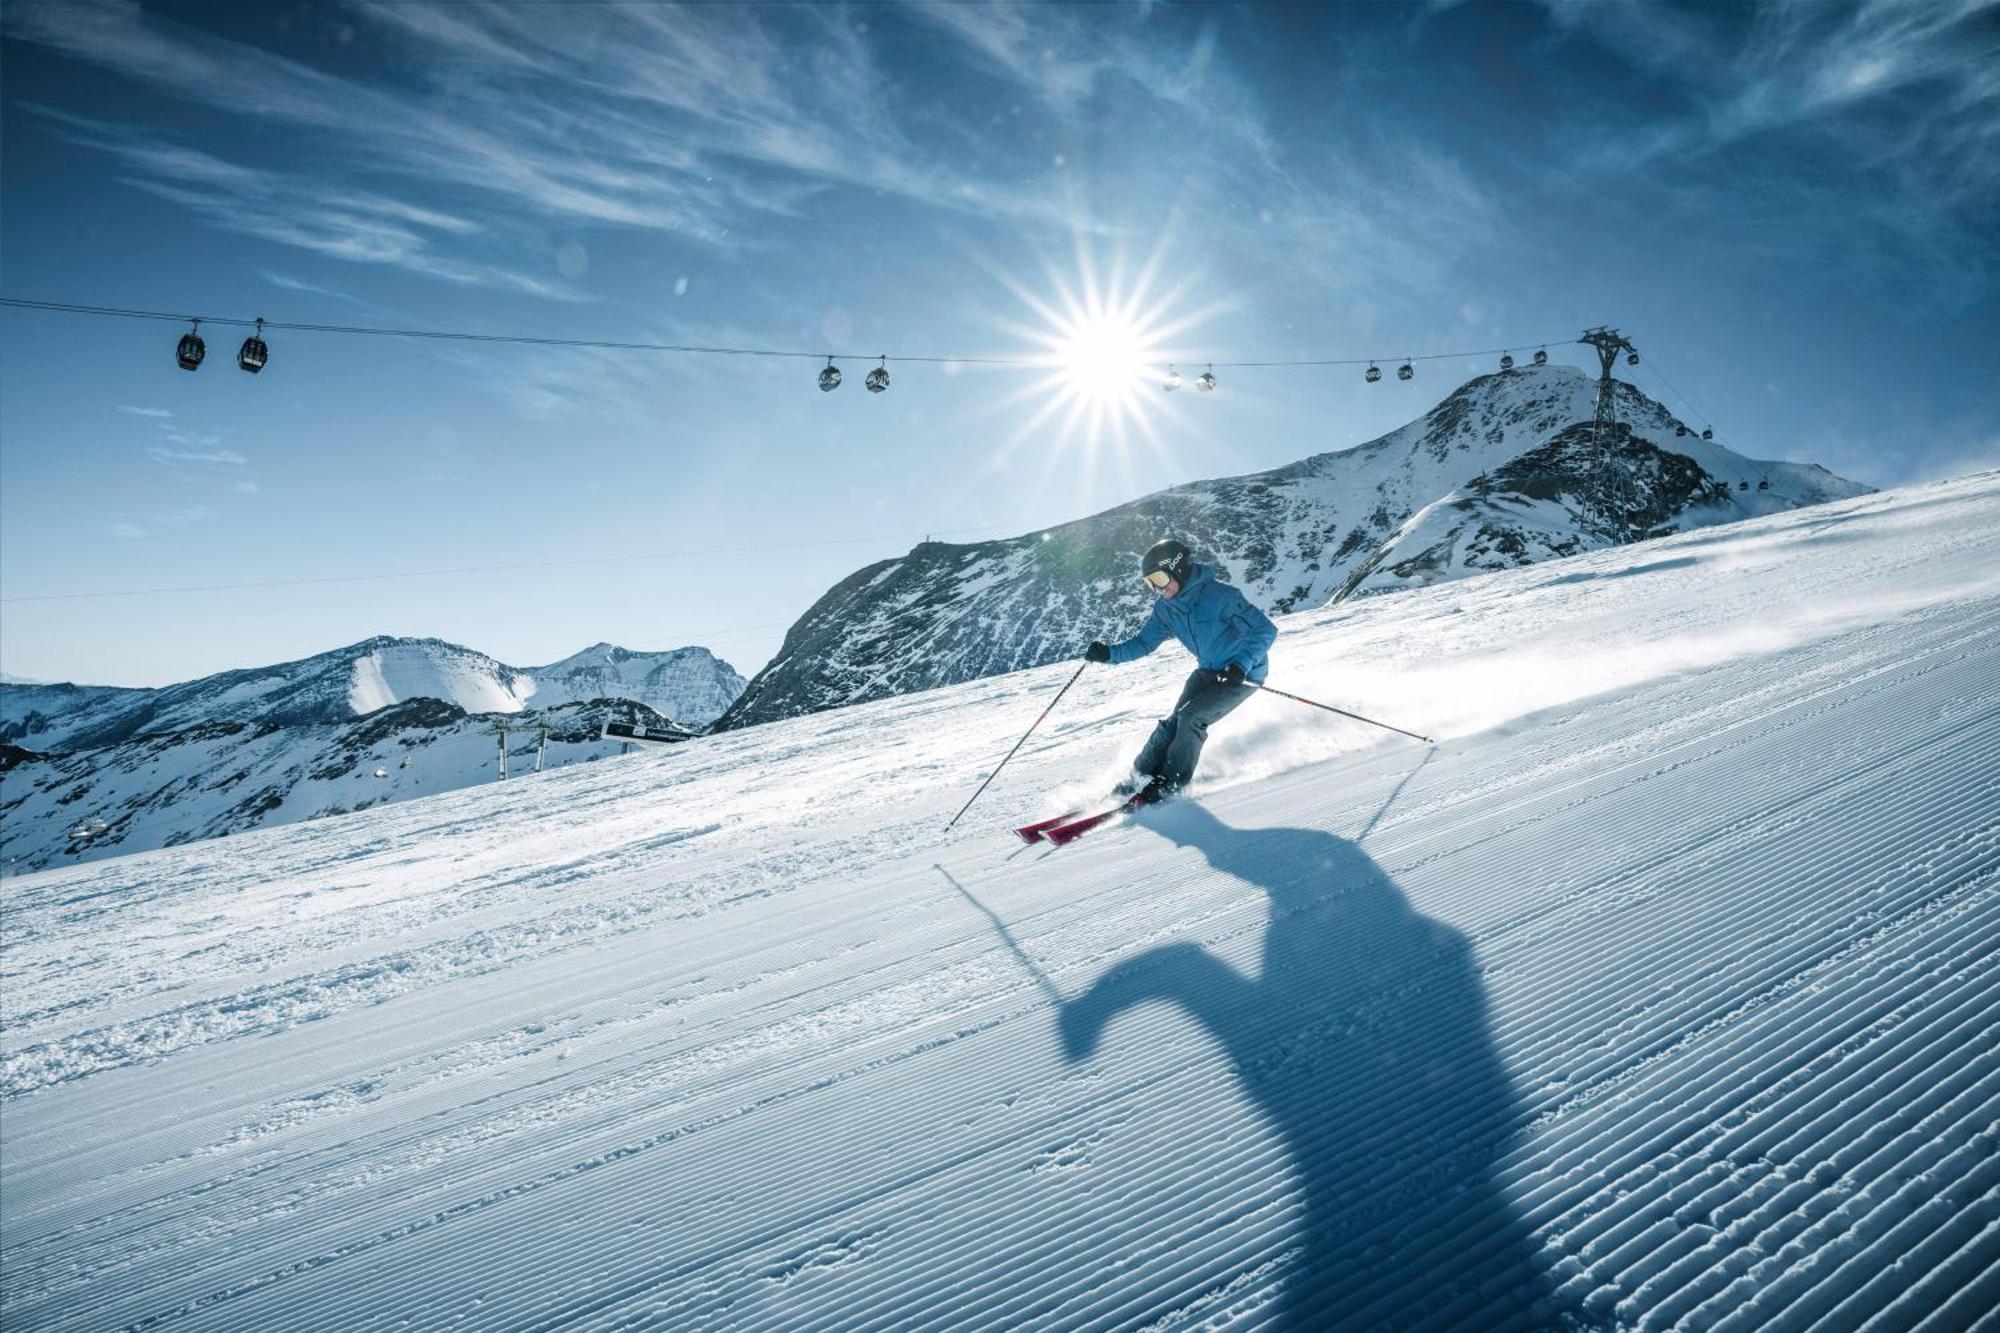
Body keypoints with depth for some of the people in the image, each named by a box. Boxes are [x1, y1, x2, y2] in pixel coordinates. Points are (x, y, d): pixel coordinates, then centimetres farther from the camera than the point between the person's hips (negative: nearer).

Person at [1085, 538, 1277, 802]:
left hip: (1243, 673, -6)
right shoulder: (1166, 607, -5)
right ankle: (1142, 777, 4)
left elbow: (1265, 630, -27)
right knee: (1174, 721, -7)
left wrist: (1240, 666, -39)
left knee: (1191, 717, -19)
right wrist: (1109, 653, -17)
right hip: (1208, 670, 7)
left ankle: (1172, 784, -5)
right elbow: (1144, 642, 1)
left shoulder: (1220, 595, -28)